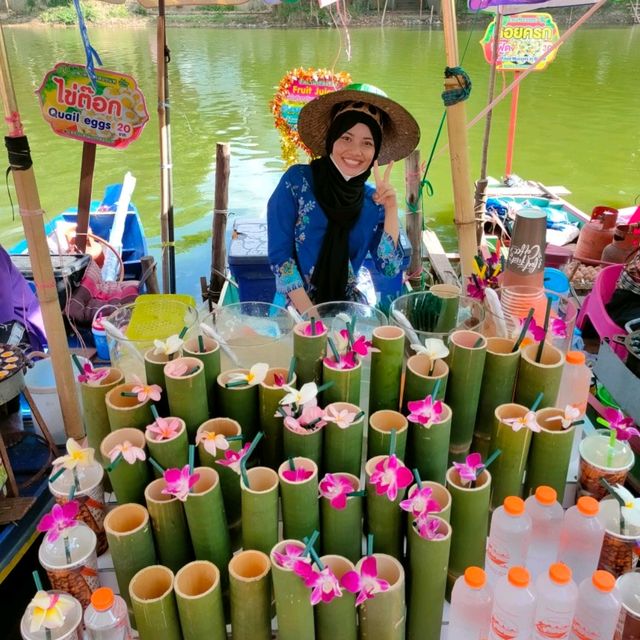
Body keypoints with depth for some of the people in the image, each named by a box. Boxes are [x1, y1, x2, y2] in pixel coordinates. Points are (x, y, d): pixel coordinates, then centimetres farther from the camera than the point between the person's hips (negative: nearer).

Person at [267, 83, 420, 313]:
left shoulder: (374, 200, 2)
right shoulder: (296, 181, -8)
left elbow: (389, 267, -1)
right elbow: (279, 254, -9)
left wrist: (391, 209, -10)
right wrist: (310, 314, -14)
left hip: (349, 312, 3)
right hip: (295, 308, -3)